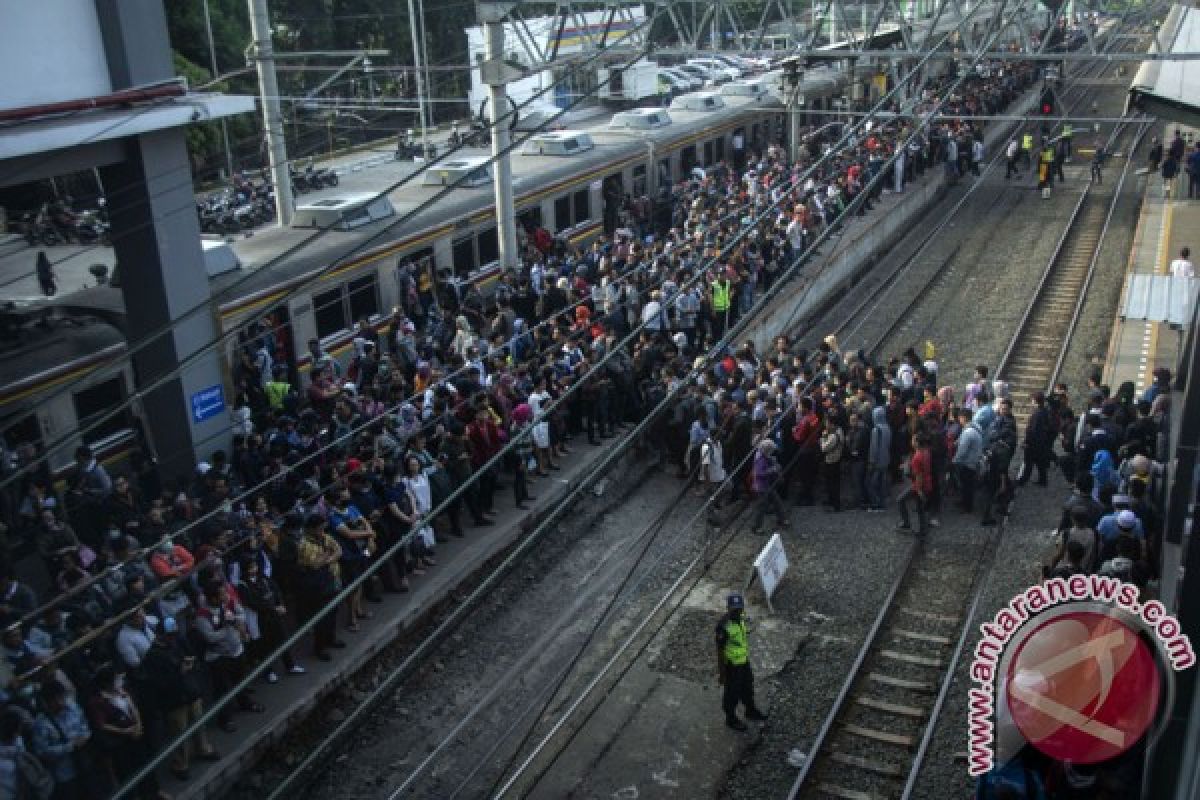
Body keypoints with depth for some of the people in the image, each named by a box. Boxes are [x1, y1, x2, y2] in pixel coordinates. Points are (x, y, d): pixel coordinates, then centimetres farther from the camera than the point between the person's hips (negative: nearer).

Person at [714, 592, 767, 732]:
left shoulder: (740, 619, -8)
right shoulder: (724, 626, -33)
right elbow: (720, 650, -24)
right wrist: (721, 673, -17)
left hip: (743, 661, 7)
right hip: (731, 664, -7)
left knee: (747, 687, 26)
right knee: (732, 693, 14)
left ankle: (751, 711, 50)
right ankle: (731, 718, 38)